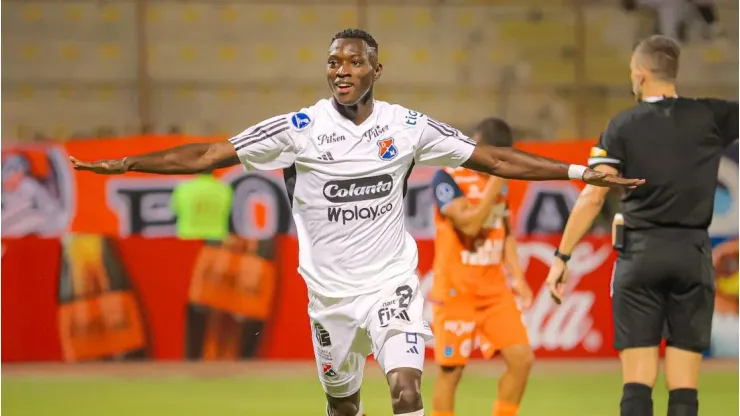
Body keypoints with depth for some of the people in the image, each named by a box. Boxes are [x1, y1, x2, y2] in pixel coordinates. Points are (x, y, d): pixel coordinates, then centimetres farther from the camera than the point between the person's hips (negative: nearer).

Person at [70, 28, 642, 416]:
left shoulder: (409, 127, -4)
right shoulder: (299, 129, -7)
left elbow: (494, 159, 3)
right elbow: (209, 155, -7)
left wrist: (580, 172, 0)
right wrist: (124, 164, -14)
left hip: (392, 284, -1)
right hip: (331, 290, 1)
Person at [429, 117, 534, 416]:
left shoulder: (497, 179, 11)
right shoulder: (447, 177, -11)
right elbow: (469, 223, -23)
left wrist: (517, 276, 9)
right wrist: (494, 183, -21)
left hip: (494, 288, 6)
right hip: (456, 290, -6)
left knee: (522, 358, -5)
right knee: (451, 369, -2)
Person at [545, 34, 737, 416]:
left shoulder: (623, 127, 0)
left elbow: (592, 198, -4)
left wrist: (562, 256, -1)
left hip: (640, 252, -1)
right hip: (692, 252, 1)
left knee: (637, 380, -1)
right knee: (683, 384, 2)